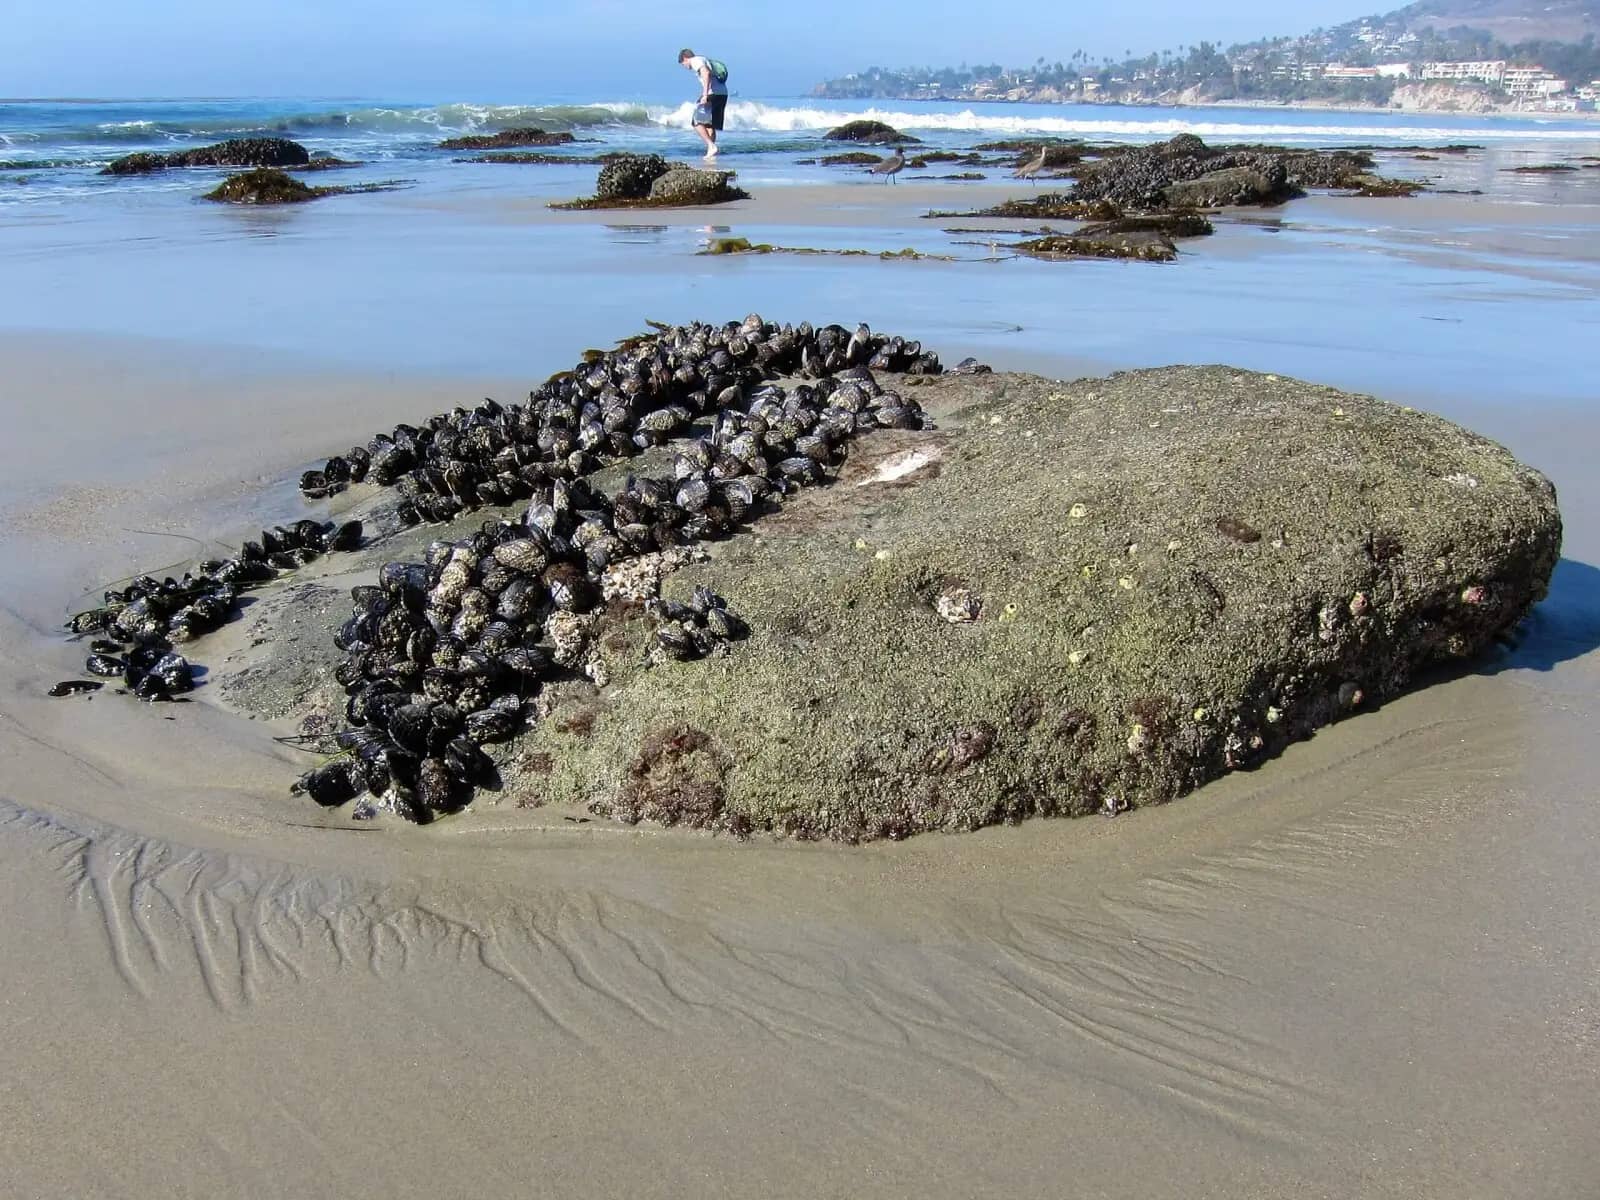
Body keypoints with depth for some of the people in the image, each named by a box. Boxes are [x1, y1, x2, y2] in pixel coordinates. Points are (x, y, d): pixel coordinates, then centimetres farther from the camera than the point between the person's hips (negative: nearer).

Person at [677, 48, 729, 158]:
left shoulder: (695, 61, 0)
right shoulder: (705, 60, 29)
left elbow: (706, 73, -18)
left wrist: (705, 94, -24)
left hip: (712, 93, -9)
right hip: (723, 93, 9)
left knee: (698, 122, -4)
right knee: (710, 124, 12)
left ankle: (711, 146, -16)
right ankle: (711, 153, 7)